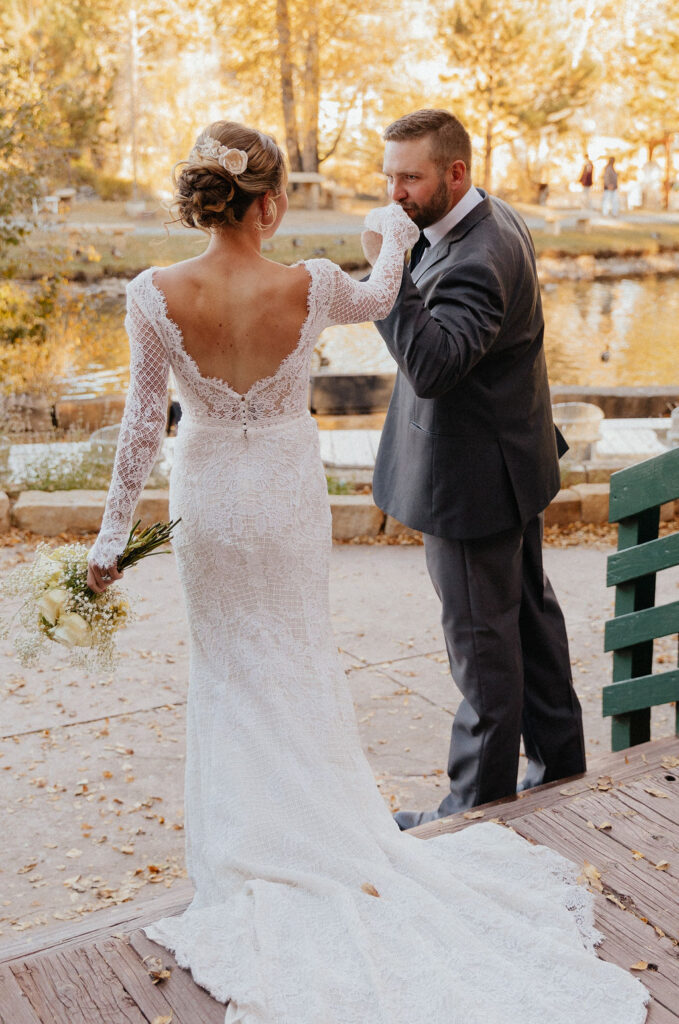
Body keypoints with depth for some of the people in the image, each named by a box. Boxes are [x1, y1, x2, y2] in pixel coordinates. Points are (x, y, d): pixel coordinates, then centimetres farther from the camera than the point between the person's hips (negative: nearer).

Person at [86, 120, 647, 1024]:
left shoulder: (155, 296, -17)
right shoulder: (310, 286, -17)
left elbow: (142, 423, -11)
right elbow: (379, 298, 6)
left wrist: (114, 532, 1)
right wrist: (394, 238, 28)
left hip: (209, 498, 0)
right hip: (290, 496, 0)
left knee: (228, 666, 17)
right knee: (301, 658, 19)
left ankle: (246, 841, 30)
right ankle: (321, 822, 33)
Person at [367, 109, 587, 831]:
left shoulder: (474, 262, -27)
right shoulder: (497, 220, 6)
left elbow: (433, 365, -38)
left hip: (474, 480, -11)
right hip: (515, 459, 11)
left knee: (482, 639, 3)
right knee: (530, 616, 21)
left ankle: (481, 803, 20)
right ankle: (561, 769, 38)